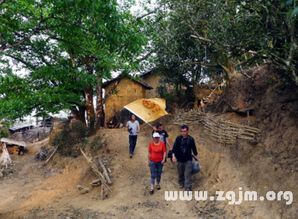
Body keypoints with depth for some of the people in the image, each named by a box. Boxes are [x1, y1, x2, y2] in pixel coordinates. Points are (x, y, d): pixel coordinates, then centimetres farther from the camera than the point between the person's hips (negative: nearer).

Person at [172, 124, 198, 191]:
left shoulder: (191, 139, -4)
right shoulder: (178, 138, -4)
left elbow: (194, 149, 6)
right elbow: (174, 148, -6)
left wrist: (196, 157, 12)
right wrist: (173, 156, -19)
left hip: (188, 160, -1)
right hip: (180, 159, 2)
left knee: (188, 175, -5)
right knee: (180, 173, 15)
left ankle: (188, 188, 0)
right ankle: (181, 184, 38)